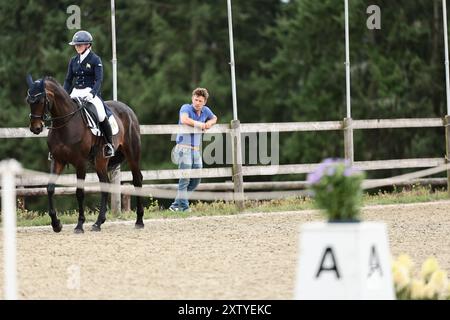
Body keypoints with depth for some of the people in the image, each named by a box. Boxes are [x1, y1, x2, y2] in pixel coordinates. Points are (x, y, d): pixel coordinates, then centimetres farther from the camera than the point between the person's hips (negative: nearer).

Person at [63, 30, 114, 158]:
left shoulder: (95, 60, -2)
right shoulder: (73, 61, 13)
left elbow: (99, 80, -10)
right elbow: (68, 80, 15)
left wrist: (92, 93, -26)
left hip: (91, 92, -5)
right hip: (75, 93, 5)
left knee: (101, 115, -26)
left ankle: (109, 144, -12)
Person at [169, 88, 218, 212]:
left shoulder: (205, 110, 9)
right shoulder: (186, 108, -8)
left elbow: (214, 118, 30)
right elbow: (184, 120, -30)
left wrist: (210, 122, 6)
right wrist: (200, 124, -17)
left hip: (196, 150, 7)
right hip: (184, 148, -7)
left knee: (196, 180, 5)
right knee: (185, 178, -13)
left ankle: (176, 205, 13)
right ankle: (184, 206, -11)